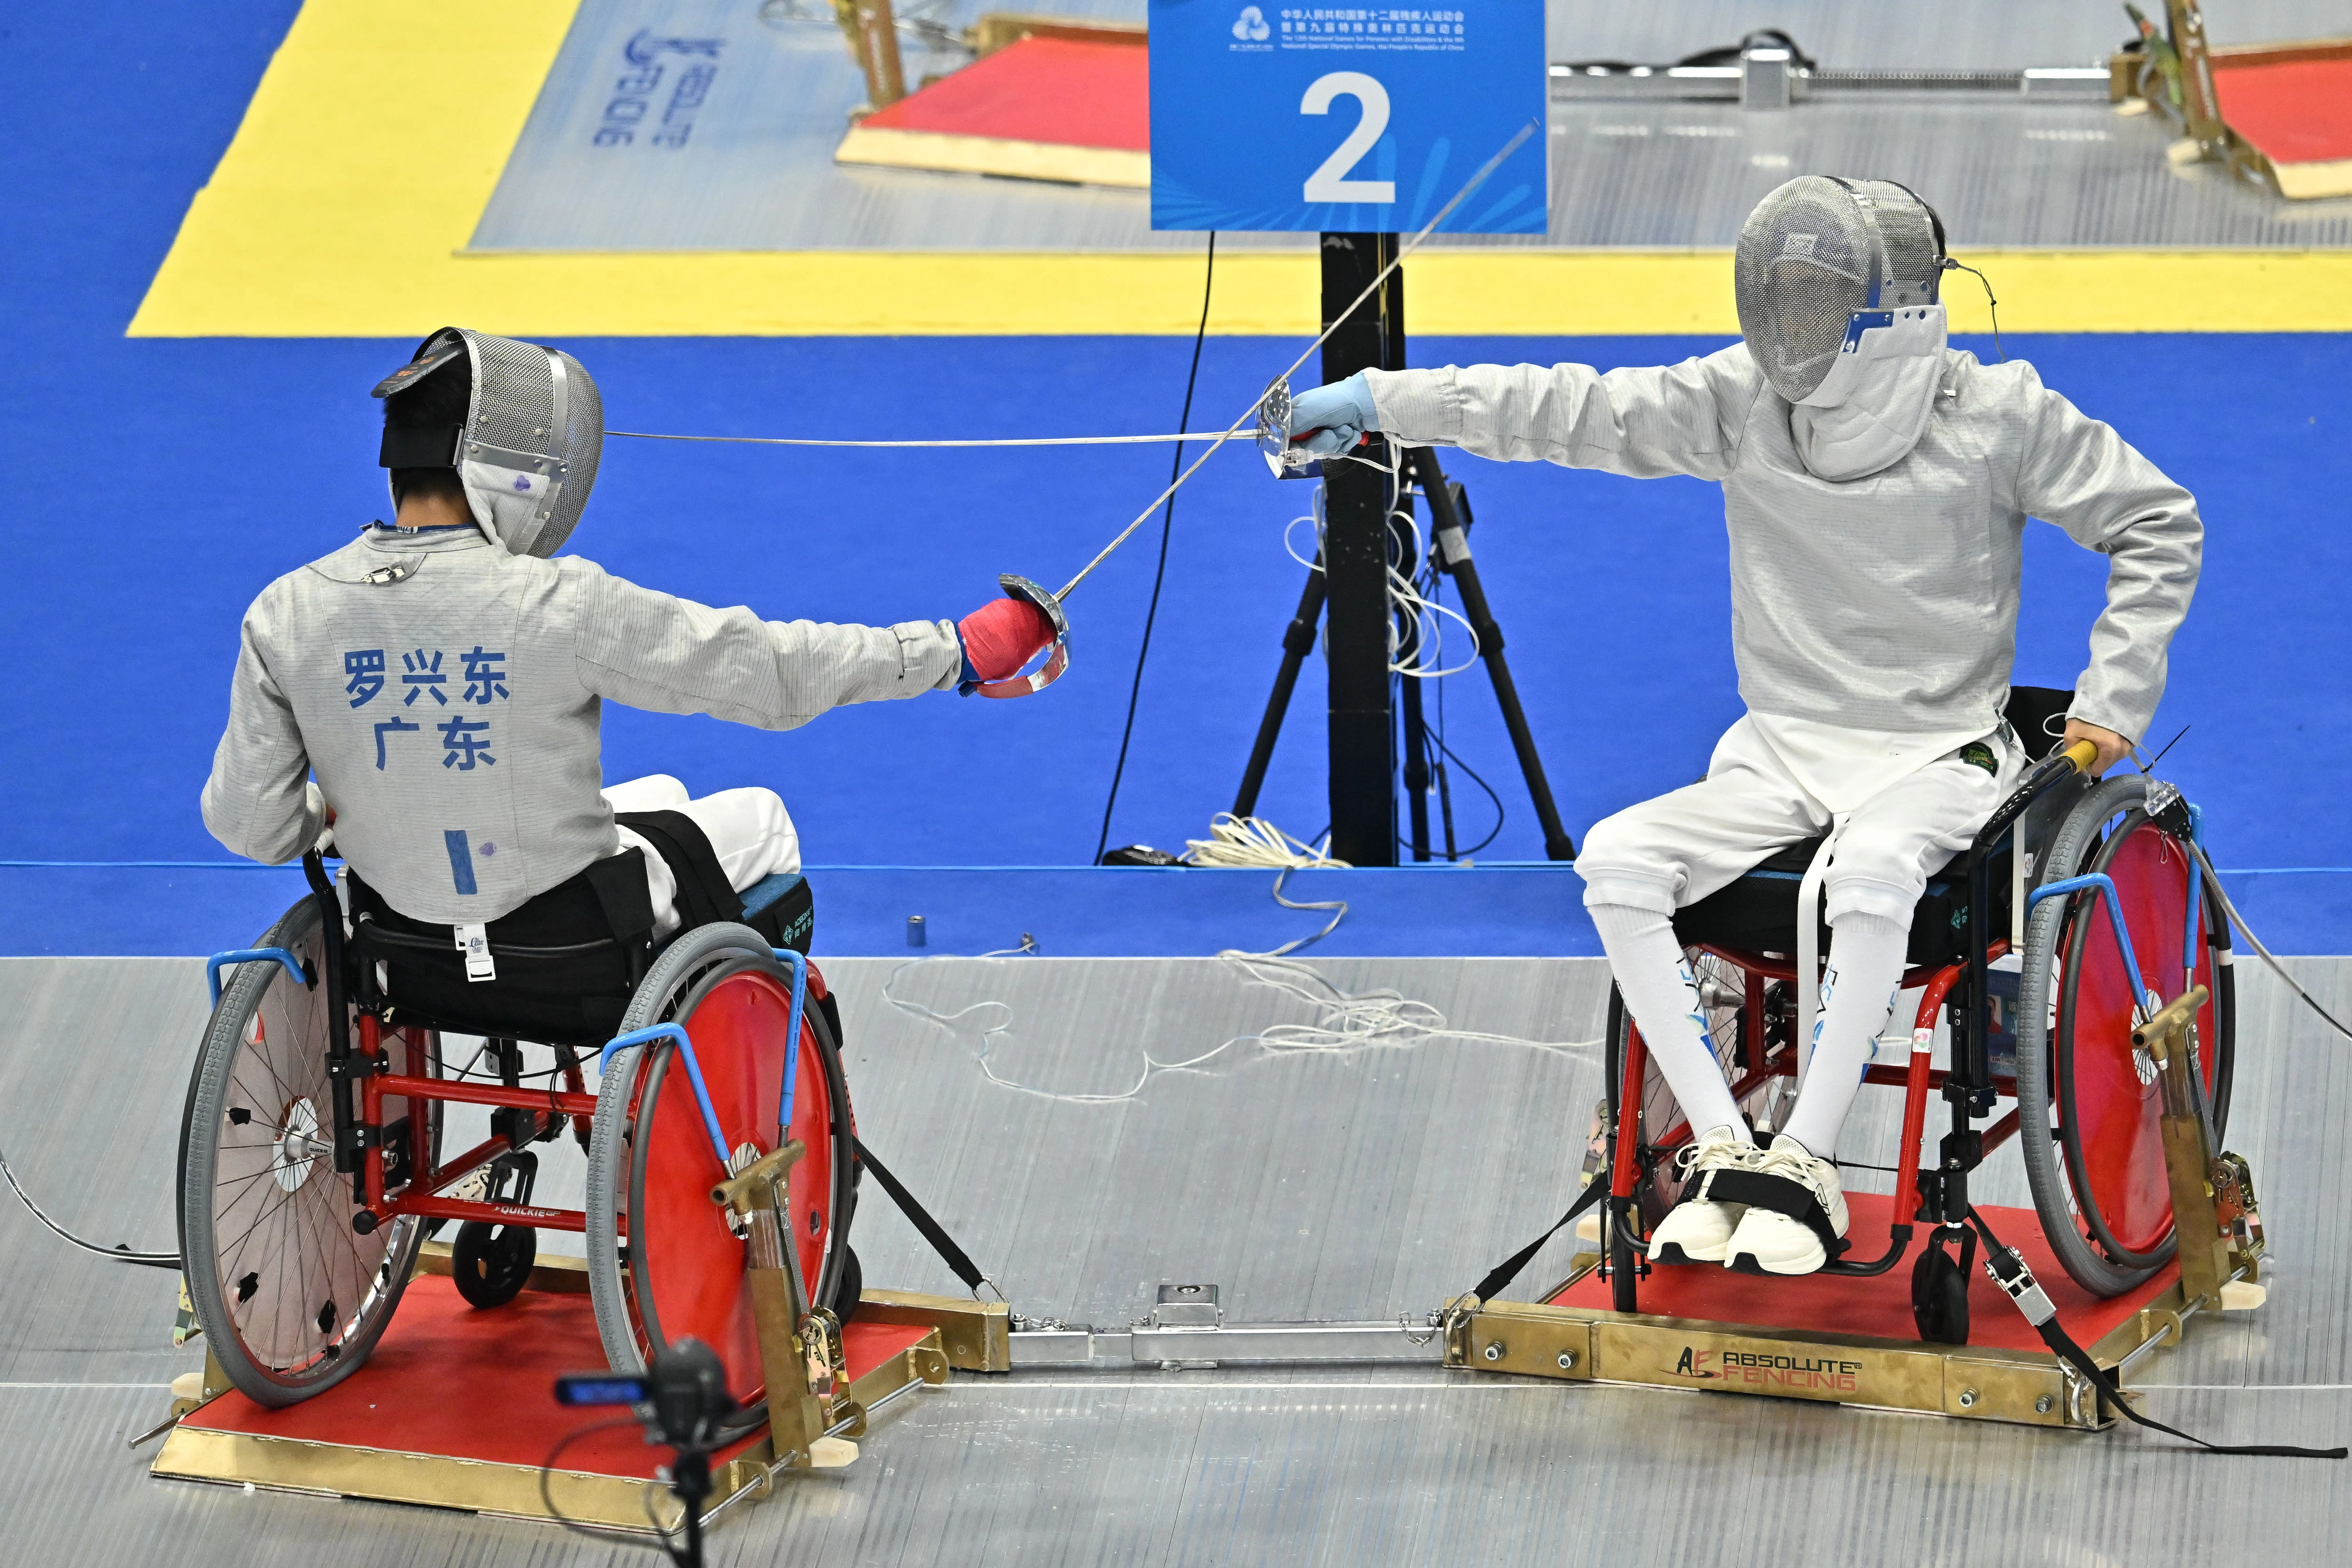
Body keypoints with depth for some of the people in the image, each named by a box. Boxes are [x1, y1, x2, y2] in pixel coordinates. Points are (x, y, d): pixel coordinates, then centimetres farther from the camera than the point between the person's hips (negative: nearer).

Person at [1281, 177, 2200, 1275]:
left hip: (1938, 756, -4)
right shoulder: (1743, 401, 0)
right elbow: (1575, 412, -2)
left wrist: (2111, 699, -5)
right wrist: (1381, 401, -9)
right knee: (1618, 857, -21)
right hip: (1782, 754, 4)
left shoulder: (1995, 416, -8)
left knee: (1872, 869, -38)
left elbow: (2158, 527, 1)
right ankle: (1723, 1148, -15)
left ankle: (1804, 1164, -27)